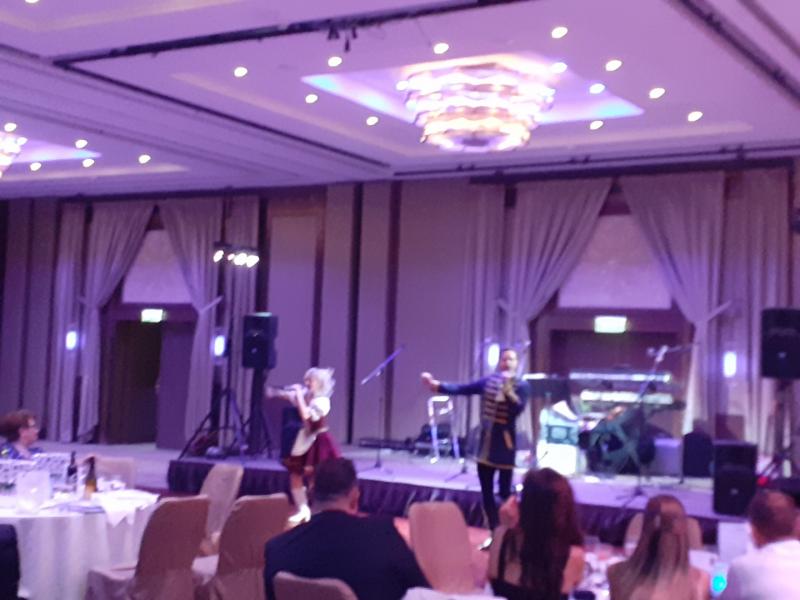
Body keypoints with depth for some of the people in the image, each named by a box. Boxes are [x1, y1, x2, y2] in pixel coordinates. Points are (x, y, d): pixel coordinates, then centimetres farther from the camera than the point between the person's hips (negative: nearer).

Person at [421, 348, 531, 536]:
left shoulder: (521, 385, -4)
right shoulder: (489, 381, 7)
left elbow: (517, 408, -19)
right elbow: (463, 389, 4)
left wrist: (507, 388, -28)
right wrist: (437, 386, -4)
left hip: (505, 443, -5)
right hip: (486, 442, 5)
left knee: (504, 492, -2)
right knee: (486, 492, 9)